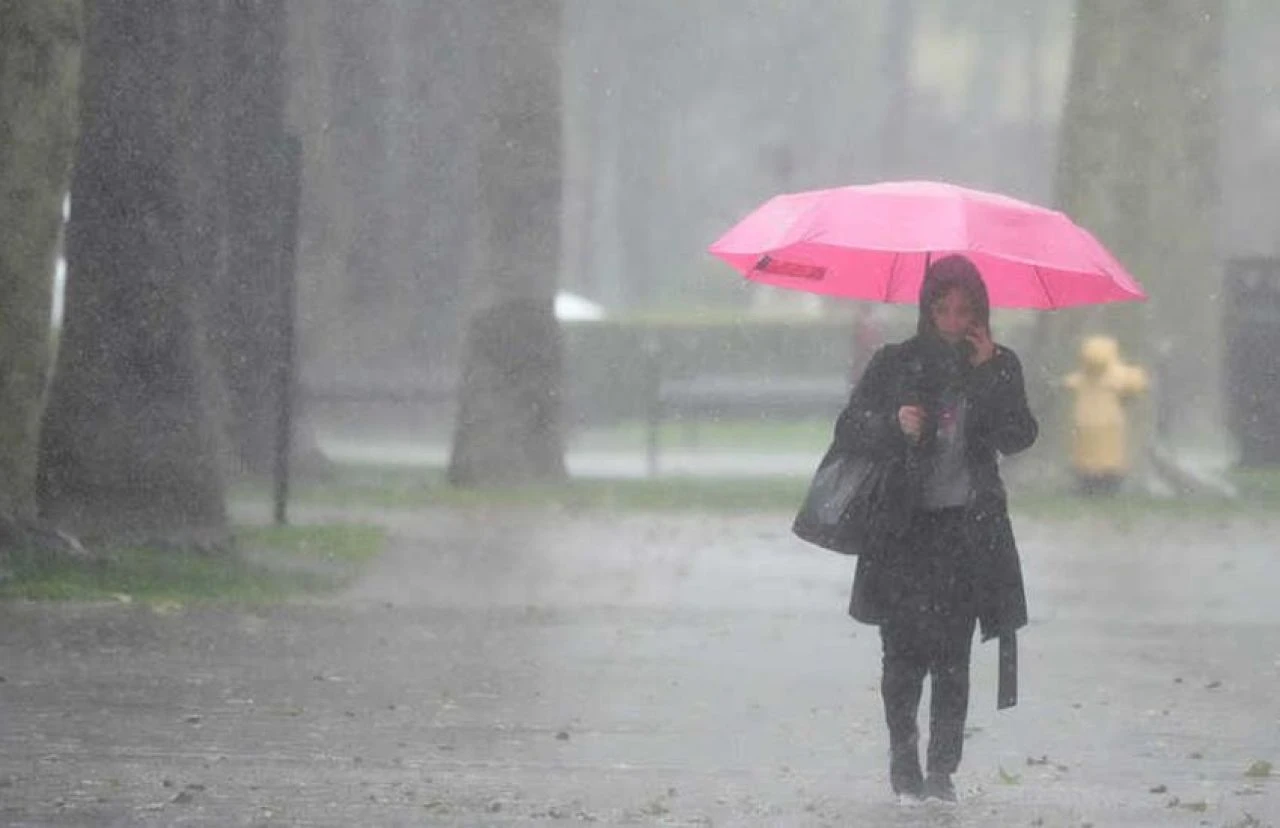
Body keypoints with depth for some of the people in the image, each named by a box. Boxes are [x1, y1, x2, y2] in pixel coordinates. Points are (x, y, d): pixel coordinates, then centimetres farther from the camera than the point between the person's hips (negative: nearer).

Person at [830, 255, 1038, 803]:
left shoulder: (999, 367, 8)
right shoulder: (896, 364, 6)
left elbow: (1018, 439, -4)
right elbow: (848, 430, 4)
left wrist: (988, 374, -12)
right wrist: (894, 424, -15)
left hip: (969, 529, 0)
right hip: (905, 527, 0)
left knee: (952, 656, -4)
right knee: (905, 651, -5)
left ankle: (942, 769, 0)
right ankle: (903, 755, 12)